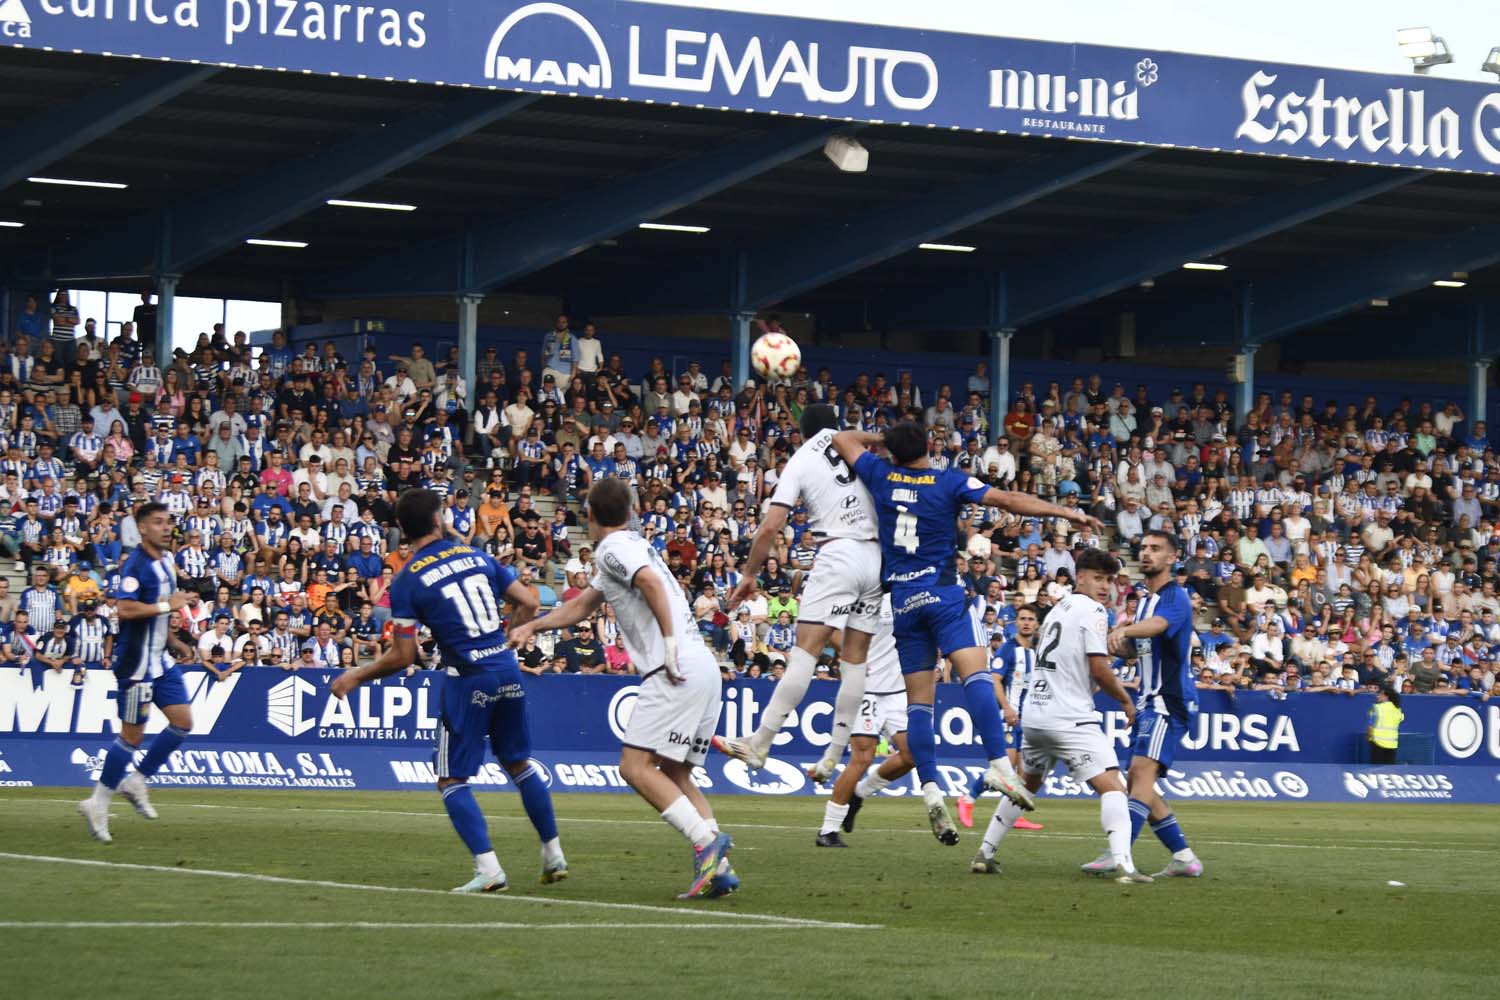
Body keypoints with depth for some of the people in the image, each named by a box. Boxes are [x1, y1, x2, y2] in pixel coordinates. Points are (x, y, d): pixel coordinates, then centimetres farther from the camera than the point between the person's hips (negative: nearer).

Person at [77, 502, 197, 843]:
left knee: (183, 722, 4)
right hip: (136, 663, -9)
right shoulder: (135, 565, -16)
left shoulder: (166, 562, 12)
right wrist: (167, 605, -22)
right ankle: (98, 803, 6)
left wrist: (176, 643, 20)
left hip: (160, 661, 9)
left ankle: (136, 782, 15)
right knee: (132, 734, -4)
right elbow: (125, 608, -29)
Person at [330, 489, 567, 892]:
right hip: (508, 669, 5)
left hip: (469, 678, -5)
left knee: (452, 780, 5)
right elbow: (527, 604, 8)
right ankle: (553, 855, 27)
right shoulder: (476, 556, 8)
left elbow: (403, 657, -6)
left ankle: (488, 868, -8)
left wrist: (356, 676, 8)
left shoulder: (406, 582, -5)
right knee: (519, 763, 22)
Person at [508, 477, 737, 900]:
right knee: (675, 775, 10)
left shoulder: (612, 548, -2)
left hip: (679, 671, -9)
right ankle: (718, 868, -3)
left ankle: (706, 841, -23)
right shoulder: (633, 545, 27)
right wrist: (532, 627, 38)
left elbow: (650, 581, -23)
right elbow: (581, 605, 37)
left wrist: (669, 642, -22)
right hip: (706, 669, 9)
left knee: (636, 766, -10)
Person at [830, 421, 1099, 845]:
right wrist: (1063, 512, -2)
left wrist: (882, 439, 35)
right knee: (975, 673, -18)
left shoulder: (881, 476, 8)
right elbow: (1007, 500, -6)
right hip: (943, 593, -4)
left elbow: (843, 439, 23)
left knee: (919, 700, 3)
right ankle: (999, 764, -37)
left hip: (902, 600, 4)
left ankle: (930, 790, -8)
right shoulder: (949, 482, 1)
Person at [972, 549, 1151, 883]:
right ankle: (1123, 864, -28)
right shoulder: (1091, 611, -7)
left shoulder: (1058, 610, 19)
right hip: (1070, 718, -8)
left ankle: (985, 854, 30)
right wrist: (1126, 700, 2)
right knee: (1112, 786, -13)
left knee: (1027, 784, 27)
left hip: (1034, 714, 8)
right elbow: (1099, 669, -12)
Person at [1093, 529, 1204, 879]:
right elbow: (1136, 648, 28)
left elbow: (1157, 625, -33)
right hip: (1149, 702, 10)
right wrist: (1120, 643, 6)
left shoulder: (1175, 598, -11)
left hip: (1170, 702, -10)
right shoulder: (1146, 601, 19)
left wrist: (1124, 630, -52)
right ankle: (1184, 857, 12)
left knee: (1142, 772, -22)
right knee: (1139, 783, 8)